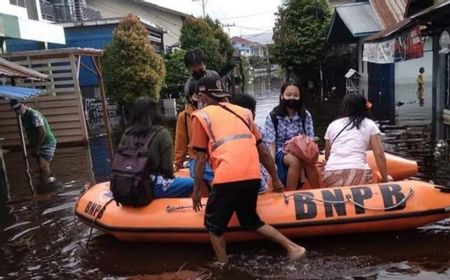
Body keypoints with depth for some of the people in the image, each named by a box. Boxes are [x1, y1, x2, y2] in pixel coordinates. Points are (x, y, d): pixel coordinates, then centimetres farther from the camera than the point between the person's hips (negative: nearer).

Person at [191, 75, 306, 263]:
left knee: (214, 225, 15)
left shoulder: (201, 116, 8)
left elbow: (201, 158, 5)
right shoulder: (243, 112, 21)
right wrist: (275, 179, 28)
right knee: (250, 221, 25)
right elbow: (263, 151, 20)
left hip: (227, 179, -5)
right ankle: (292, 247, 16)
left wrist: (197, 190, 13)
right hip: (253, 177, 6)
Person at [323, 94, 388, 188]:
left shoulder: (332, 125, 21)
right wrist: (385, 180, 13)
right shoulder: (370, 125, 16)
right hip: (358, 174, -2)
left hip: (331, 175, 3)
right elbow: (379, 155, 7)